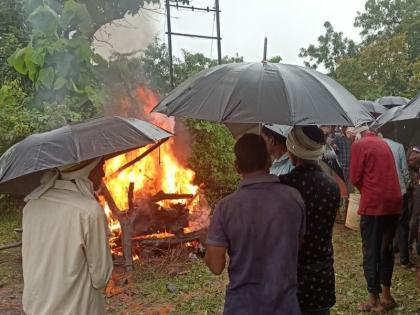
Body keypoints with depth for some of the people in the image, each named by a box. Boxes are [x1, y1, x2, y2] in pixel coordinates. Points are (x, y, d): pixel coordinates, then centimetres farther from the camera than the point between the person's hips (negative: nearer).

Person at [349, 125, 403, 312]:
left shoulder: (359, 145, -4)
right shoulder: (384, 144, 16)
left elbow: (354, 177, -6)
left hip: (373, 204, -6)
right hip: (394, 202, 7)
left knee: (371, 252, 3)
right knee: (386, 249, 16)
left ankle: (375, 301, 9)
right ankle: (386, 296, 24)